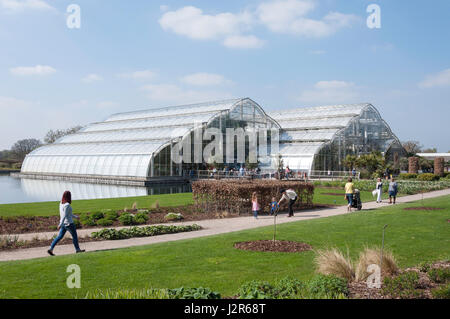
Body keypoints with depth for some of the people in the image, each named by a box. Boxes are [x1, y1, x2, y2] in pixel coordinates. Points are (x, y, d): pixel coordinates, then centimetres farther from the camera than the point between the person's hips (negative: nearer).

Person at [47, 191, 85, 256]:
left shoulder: (61, 203, 8)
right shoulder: (67, 205, -21)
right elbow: (64, 215, -25)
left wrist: (75, 216, 26)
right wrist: (60, 224, -27)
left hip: (63, 223, 8)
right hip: (69, 223, -8)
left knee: (59, 237, 8)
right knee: (74, 236, 8)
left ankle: (51, 249, -1)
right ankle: (77, 249, 19)